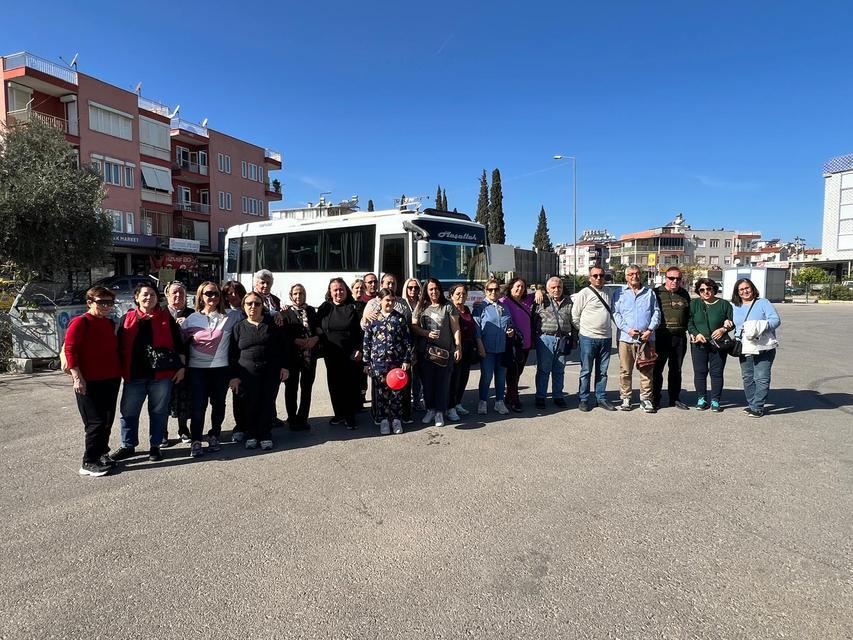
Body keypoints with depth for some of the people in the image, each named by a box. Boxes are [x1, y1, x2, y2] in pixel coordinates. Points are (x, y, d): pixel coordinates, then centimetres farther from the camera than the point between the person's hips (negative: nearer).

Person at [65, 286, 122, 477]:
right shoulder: (81, 322, -10)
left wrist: (119, 372, 18)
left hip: (111, 379, 7)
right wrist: (77, 377, -18)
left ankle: (101, 453, 28)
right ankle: (89, 463, 6)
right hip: (89, 382, -7)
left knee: (107, 420, 14)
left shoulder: (110, 323, 12)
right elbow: (69, 349, -14)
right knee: (96, 422, -5)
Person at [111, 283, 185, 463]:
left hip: (161, 375, -2)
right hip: (134, 375, 2)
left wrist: (181, 367, 0)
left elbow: (179, 343, 4)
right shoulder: (127, 319, 8)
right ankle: (128, 446, 26)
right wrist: (120, 370, 8)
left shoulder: (166, 318, 4)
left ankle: (155, 446, 20)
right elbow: (119, 345, 11)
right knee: (129, 412, 10)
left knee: (158, 412, 7)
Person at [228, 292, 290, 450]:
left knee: (268, 403, 2)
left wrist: (284, 366, -1)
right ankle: (252, 435, 18)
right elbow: (232, 354, 8)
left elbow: (283, 345, 5)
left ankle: (265, 435, 14)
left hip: (272, 372, 0)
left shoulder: (272, 323, 4)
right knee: (251, 404, 2)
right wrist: (233, 376, 2)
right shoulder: (239, 327, 7)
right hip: (248, 373, 1)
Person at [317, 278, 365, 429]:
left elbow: (362, 330, -5)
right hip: (331, 355, 3)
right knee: (335, 384, 9)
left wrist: (359, 350, -10)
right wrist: (324, 346, -4)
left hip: (351, 354, -3)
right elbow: (318, 329, 8)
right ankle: (339, 414, 22)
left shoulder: (355, 307, -1)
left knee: (351, 384, 1)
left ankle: (350, 416, 11)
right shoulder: (324, 308, 7)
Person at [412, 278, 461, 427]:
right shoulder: (421, 307, 8)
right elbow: (413, 326, 6)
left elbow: (455, 329, 0)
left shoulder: (448, 307, 2)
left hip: (445, 351, -2)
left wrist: (458, 347, -7)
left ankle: (440, 412, 14)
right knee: (427, 381, 10)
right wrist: (427, 334, -10)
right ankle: (430, 409, 26)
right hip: (425, 351, 2)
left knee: (443, 382, 2)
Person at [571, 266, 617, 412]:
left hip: (606, 337, 5)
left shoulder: (608, 293, 12)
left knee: (602, 371, 11)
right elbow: (575, 315, -3)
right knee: (586, 371, 2)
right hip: (588, 338, -5)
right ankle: (583, 400, 10)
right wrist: (583, 330, 0)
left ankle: (601, 398, 20)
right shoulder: (584, 293, -5)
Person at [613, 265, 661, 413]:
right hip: (625, 338, -1)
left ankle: (646, 399, 10)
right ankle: (625, 398, 11)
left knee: (646, 371, 2)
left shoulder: (649, 293, 14)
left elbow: (656, 312, 10)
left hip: (646, 338, 1)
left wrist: (650, 329, -5)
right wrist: (627, 329, -10)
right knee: (625, 371, 2)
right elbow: (615, 314, 2)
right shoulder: (620, 293, 9)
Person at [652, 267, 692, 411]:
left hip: (679, 337, 4)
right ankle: (655, 399, 10)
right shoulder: (656, 292, 0)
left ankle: (674, 398, 23)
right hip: (660, 337, -4)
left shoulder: (684, 294, 13)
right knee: (657, 369, 0)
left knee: (676, 370, 12)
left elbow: (689, 315, 20)